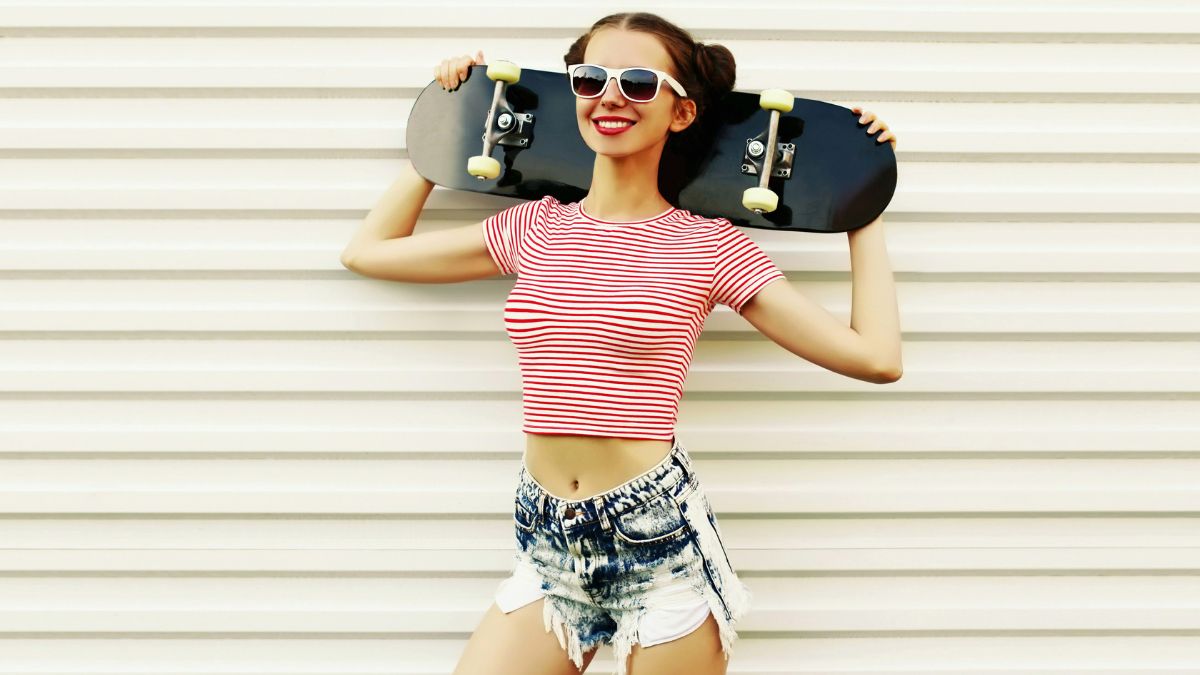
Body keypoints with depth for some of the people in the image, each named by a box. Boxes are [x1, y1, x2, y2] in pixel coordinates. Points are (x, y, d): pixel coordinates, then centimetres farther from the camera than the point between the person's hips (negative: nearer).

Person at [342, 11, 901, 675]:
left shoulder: (709, 246, -4)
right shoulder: (533, 230, 6)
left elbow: (876, 357, -6)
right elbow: (366, 250, 15)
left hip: (657, 534, -3)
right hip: (547, 544, 4)